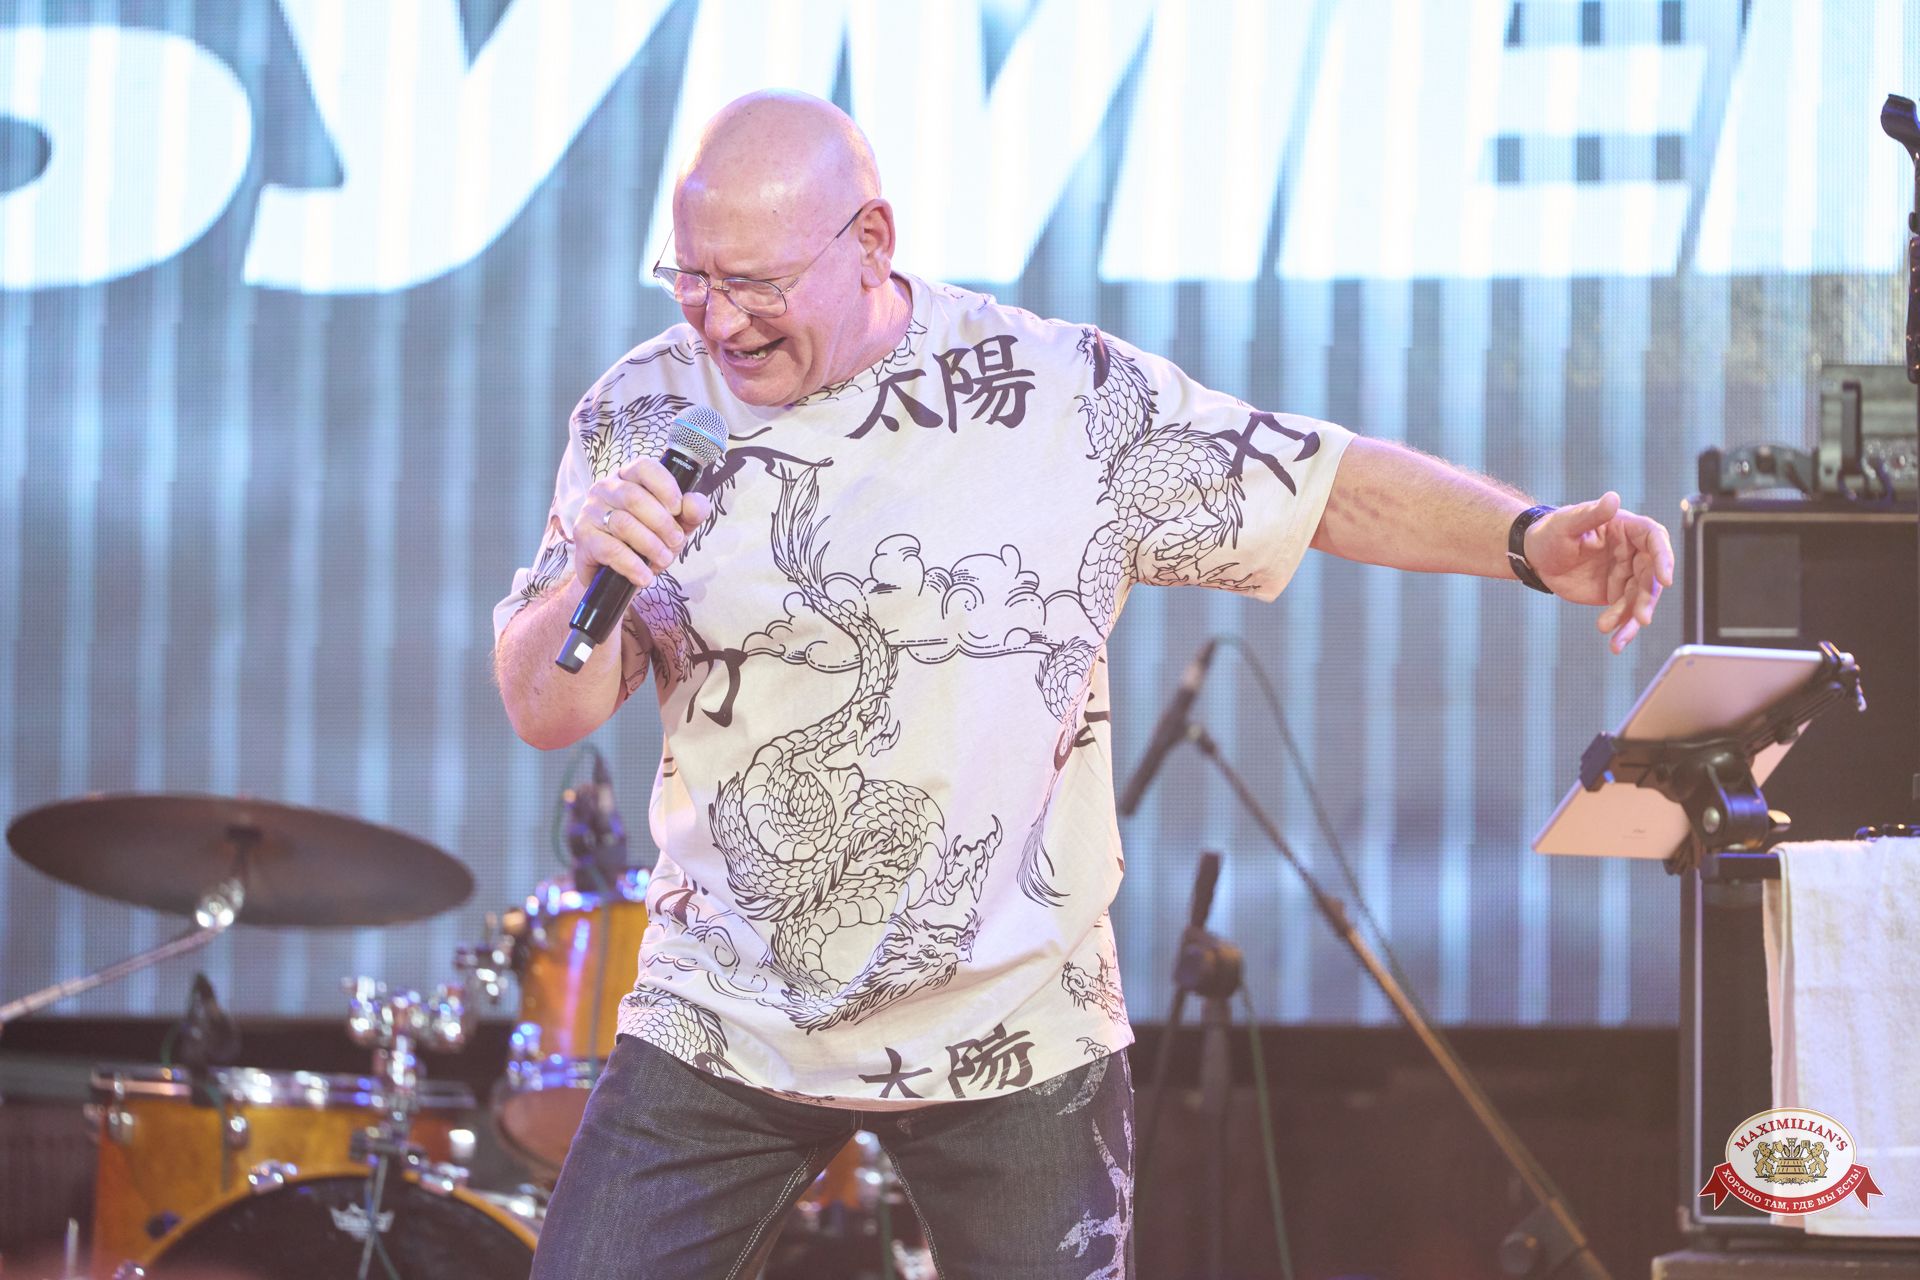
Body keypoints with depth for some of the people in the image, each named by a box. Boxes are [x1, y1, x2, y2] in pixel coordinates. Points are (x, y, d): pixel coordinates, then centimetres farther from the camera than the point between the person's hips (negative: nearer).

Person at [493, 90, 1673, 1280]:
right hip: (721, 1030, 2)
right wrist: (589, 570, -19)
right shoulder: (643, 415, 0)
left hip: (1014, 1034, -1)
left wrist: (1530, 537, -17)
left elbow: (1334, 485, -1)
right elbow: (547, 713, 1)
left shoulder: (1068, 395, -7)